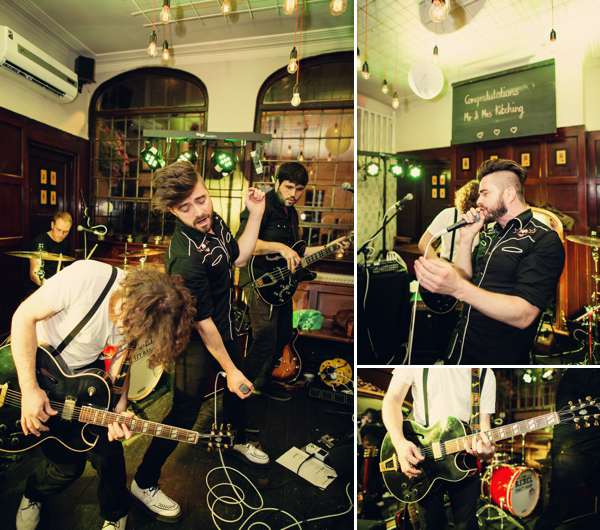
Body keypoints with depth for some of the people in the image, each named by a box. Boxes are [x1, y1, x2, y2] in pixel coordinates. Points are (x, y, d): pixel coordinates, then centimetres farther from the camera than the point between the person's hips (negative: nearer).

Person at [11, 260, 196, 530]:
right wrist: (30, 388, -24)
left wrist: (119, 409, -24)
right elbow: (24, 316, -24)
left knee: (107, 452, 0)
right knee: (68, 463, 0)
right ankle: (33, 495, 37)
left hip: (86, 369, 3)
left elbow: (118, 359, -8)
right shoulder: (86, 278, -36)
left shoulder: (143, 318, -20)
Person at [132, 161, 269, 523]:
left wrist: (256, 213, -5)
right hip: (198, 341, -8)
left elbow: (239, 258, 5)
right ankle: (144, 484, 31)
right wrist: (229, 369, -16)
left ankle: (238, 441, 57)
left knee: (239, 387, 27)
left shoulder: (214, 220, -11)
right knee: (185, 412, 4)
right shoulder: (185, 258, -35)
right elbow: (203, 325, -27)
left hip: (226, 327, 9)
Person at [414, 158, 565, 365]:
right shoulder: (490, 234, 10)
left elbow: (524, 315, -27)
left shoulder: (545, 240, -15)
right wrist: (467, 238, -4)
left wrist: (458, 287, -39)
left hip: (499, 357, -6)